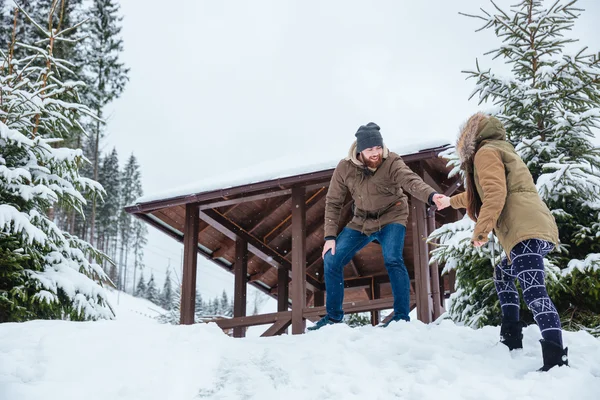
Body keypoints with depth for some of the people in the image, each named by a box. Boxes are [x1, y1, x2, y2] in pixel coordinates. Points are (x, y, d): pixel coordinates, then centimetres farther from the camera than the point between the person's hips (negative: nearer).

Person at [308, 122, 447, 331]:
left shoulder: (392, 162, -23)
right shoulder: (345, 168, -14)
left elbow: (411, 181, -42)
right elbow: (333, 203, -5)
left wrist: (431, 195, -63)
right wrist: (330, 236, -12)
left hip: (391, 217, -3)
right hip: (362, 221, 4)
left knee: (393, 260, -27)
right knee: (331, 260, -3)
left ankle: (402, 316, -13)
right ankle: (333, 315, 14)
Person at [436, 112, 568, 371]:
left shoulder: (485, 151, 3)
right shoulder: (502, 151, 34)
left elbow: (495, 193, -15)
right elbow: (478, 195, 51)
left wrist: (481, 230, -17)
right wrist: (452, 201, 65)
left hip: (525, 230, -10)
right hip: (539, 228, 10)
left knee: (534, 292, -22)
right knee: (503, 273, 29)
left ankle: (556, 359, -36)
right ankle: (512, 336, 23)